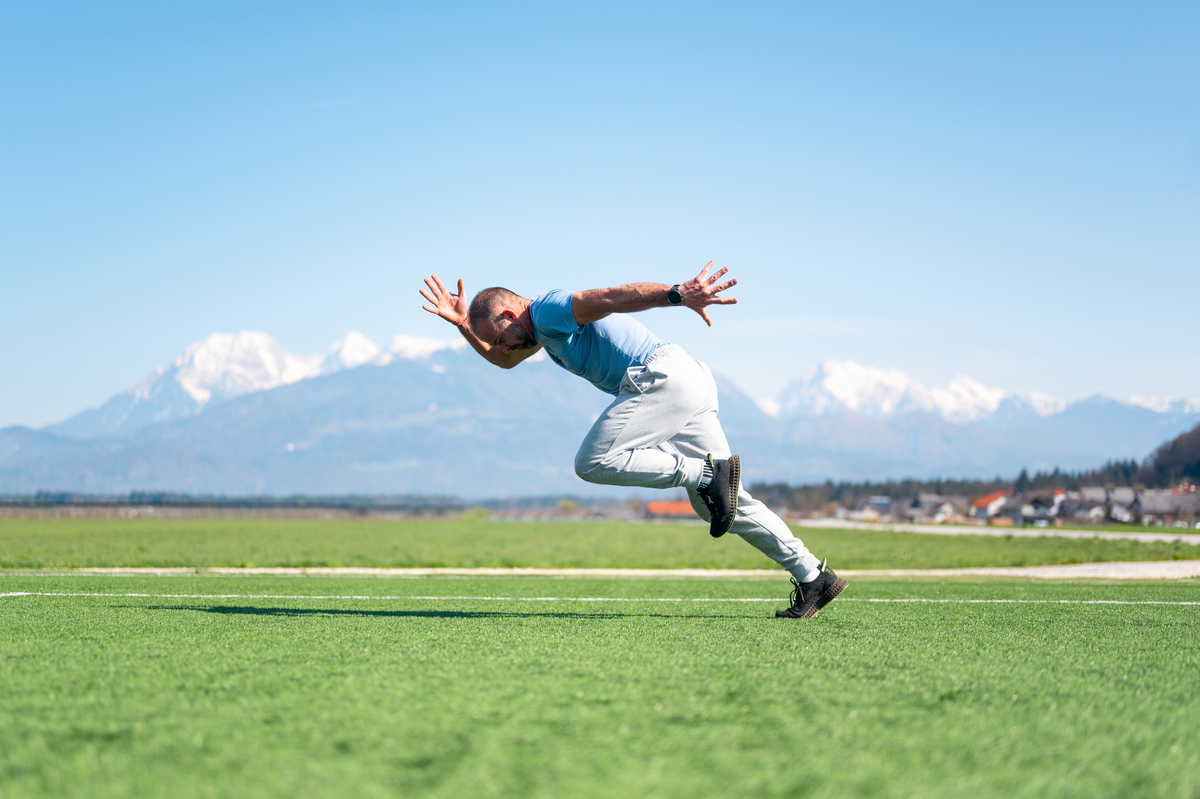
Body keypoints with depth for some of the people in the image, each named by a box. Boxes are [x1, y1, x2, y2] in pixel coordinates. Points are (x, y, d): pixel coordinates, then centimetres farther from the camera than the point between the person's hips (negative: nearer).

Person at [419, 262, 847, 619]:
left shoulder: (548, 308, -6)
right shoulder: (542, 327, 25)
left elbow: (612, 296, -22)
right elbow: (504, 360, 43)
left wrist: (676, 295, -37)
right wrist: (464, 324, 29)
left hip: (663, 375, -10)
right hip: (691, 384, 10)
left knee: (593, 463, -12)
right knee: (721, 504, 9)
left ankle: (707, 473, -14)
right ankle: (813, 577, 9)